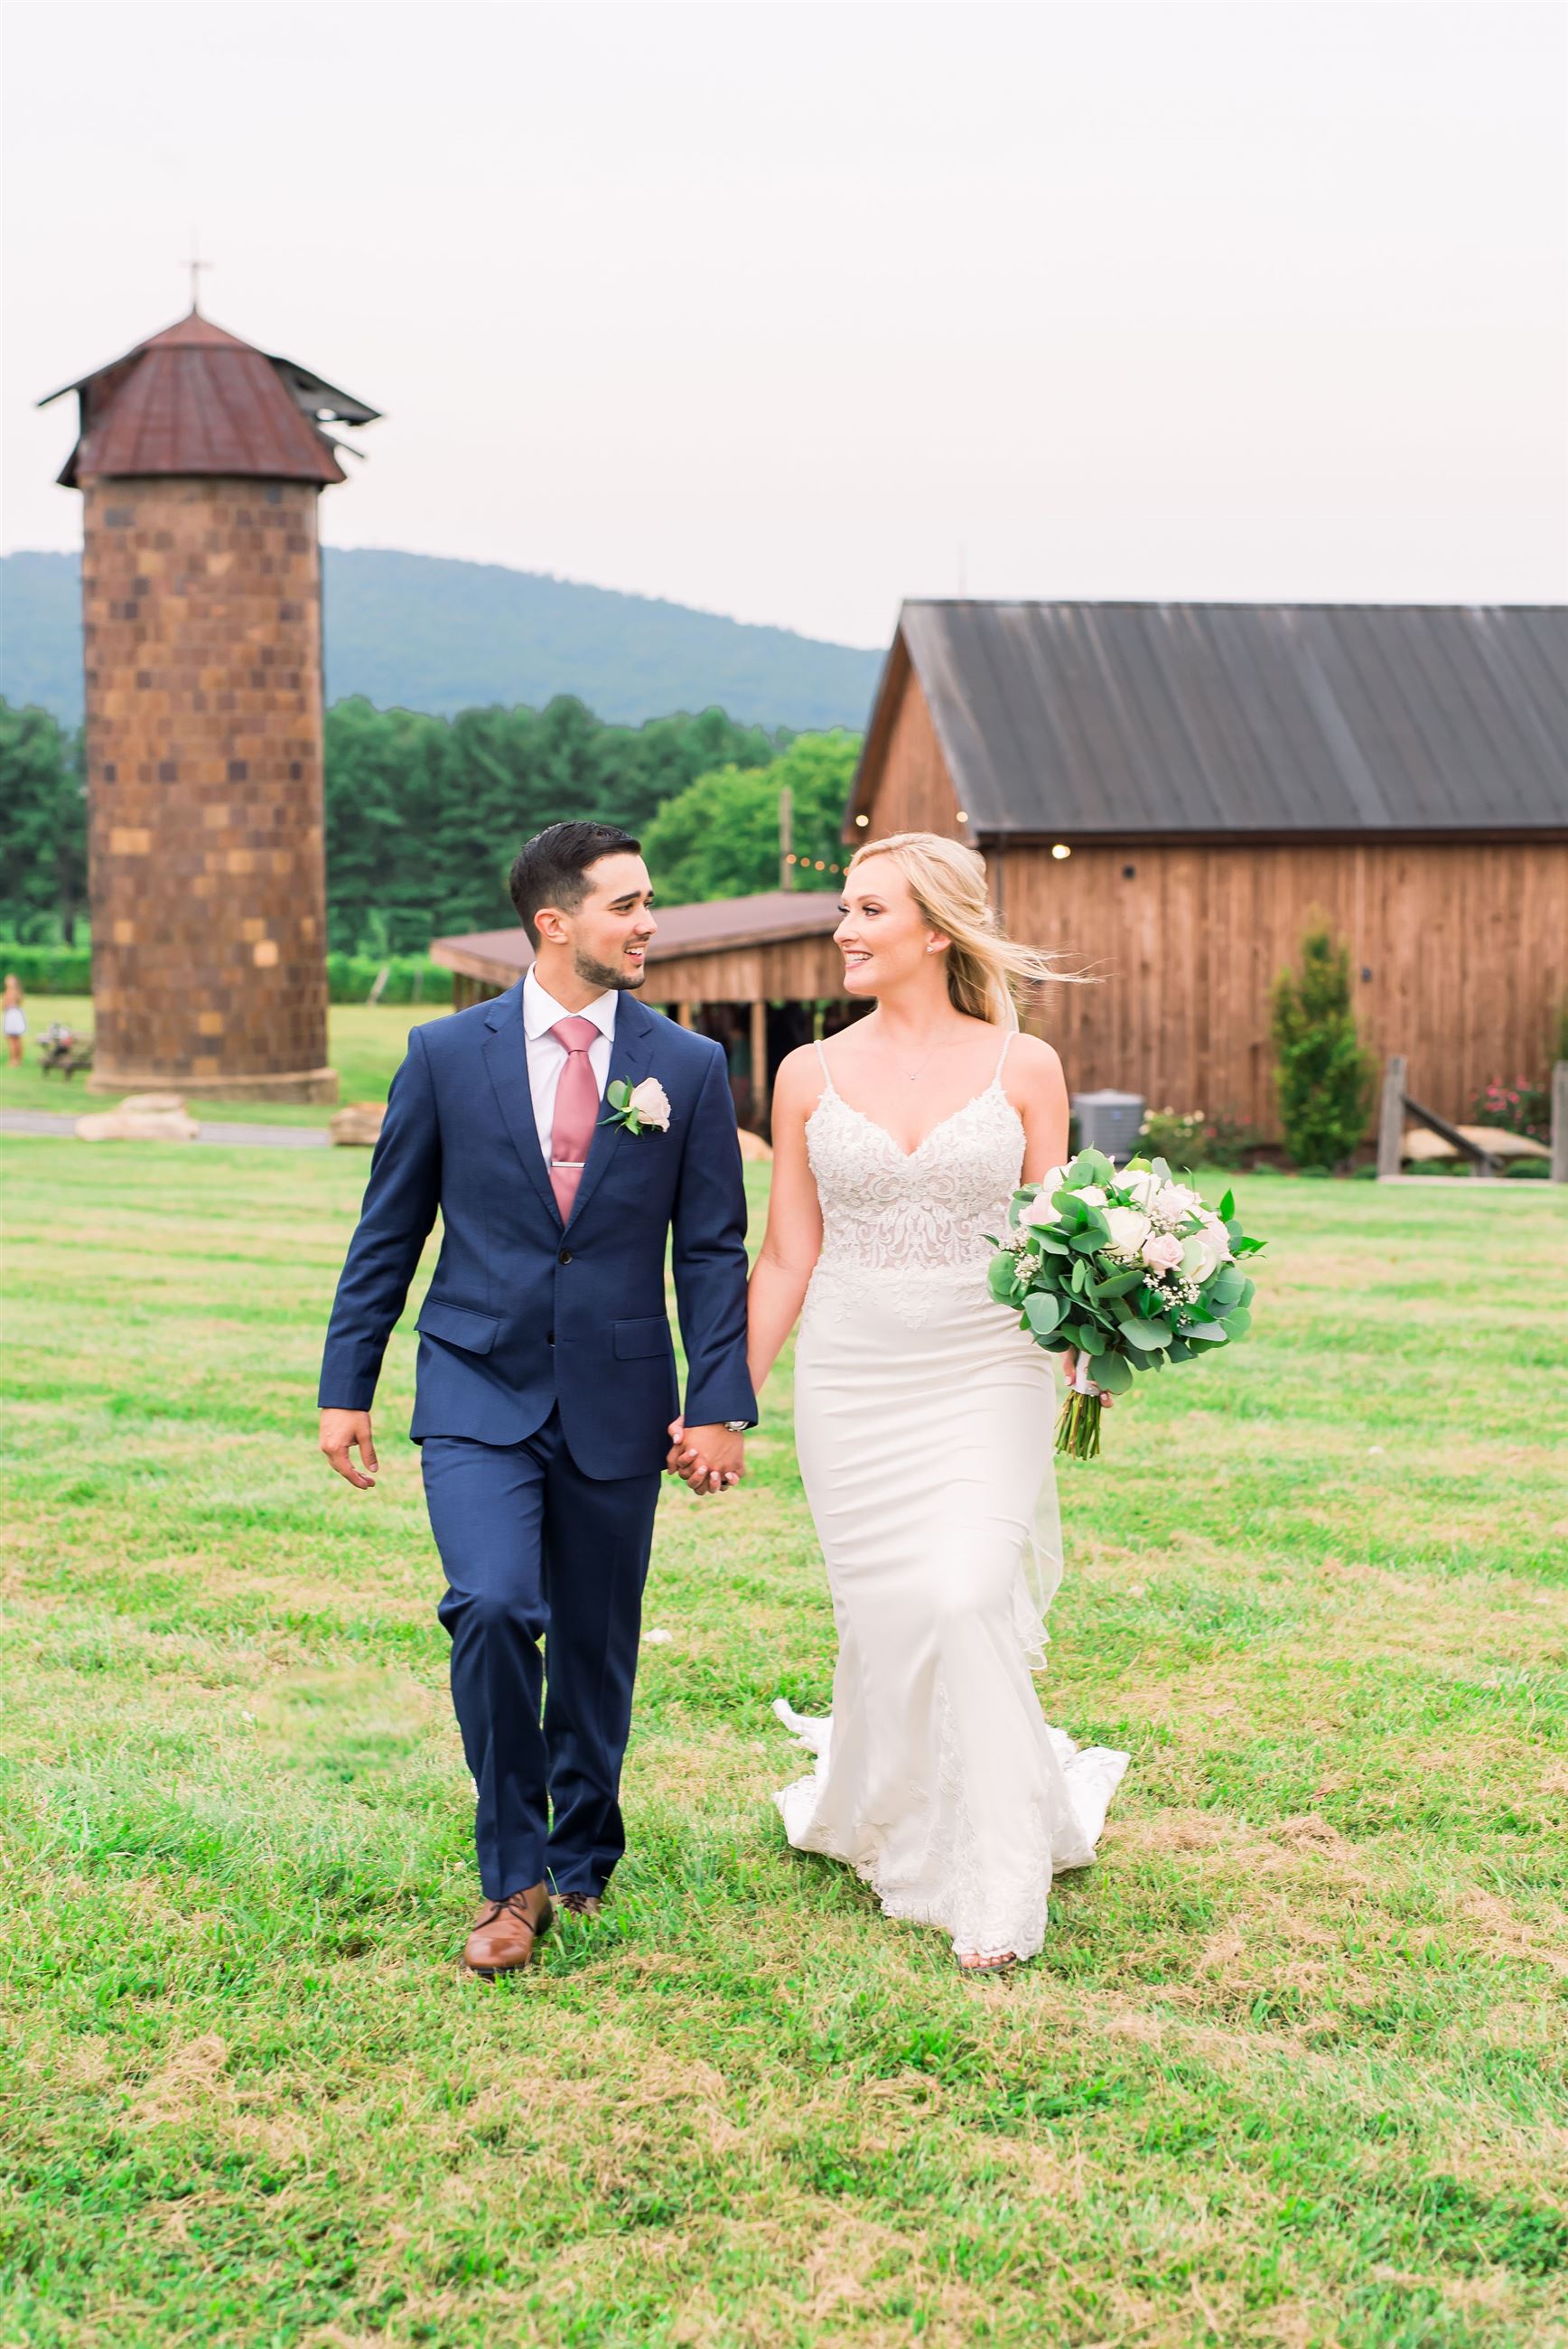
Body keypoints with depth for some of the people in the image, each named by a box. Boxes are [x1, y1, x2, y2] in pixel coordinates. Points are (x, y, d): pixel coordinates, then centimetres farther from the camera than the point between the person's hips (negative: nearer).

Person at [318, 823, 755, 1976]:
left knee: (597, 1649, 10)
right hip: (478, 1393, -1)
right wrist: (346, 1386, 4)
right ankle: (514, 1879, -3)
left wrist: (720, 1404, -5)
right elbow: (387, 1231, 5)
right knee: (493, 1609, -19)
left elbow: (713, 1250, 2)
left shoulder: (688, 1067, 1)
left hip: (617, 1403, 1)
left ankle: (581, 1856, 34)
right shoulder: (447, 1053, -1)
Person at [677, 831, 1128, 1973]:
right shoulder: (811, 1075, 4)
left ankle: (994, 1889, -1)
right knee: (886, 1616, 3)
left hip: (987, 1375, -2)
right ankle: (878, 1815, 32)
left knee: (969, 1599, -15)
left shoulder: (1024, 1067, 1)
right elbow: (788, 1259, 7)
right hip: (852, 1380, 2)